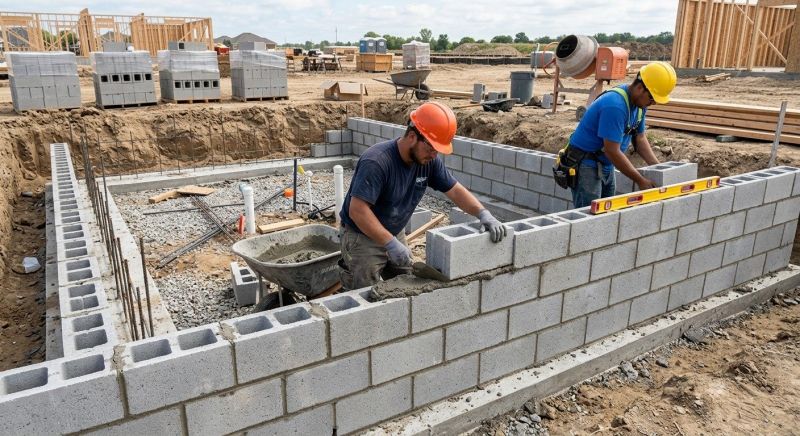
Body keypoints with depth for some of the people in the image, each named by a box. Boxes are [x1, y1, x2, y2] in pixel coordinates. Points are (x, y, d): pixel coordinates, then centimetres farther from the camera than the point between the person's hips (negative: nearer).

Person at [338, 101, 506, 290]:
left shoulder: (430, 160, -8)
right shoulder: (376, 162, -29)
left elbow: (454, 190, 1)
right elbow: (358, 210, -31)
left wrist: (483, 213, -14)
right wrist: (390, 244, -32)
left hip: (396, 234, 7)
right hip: (363, 237, -6)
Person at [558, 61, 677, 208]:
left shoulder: (640, 103, 2)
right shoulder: (615, 105, -26)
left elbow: (640, 138, 12)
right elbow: (612, 151, -26)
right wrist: (641, 181, -19)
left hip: (606, 166, 9)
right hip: (585, 165, -9)